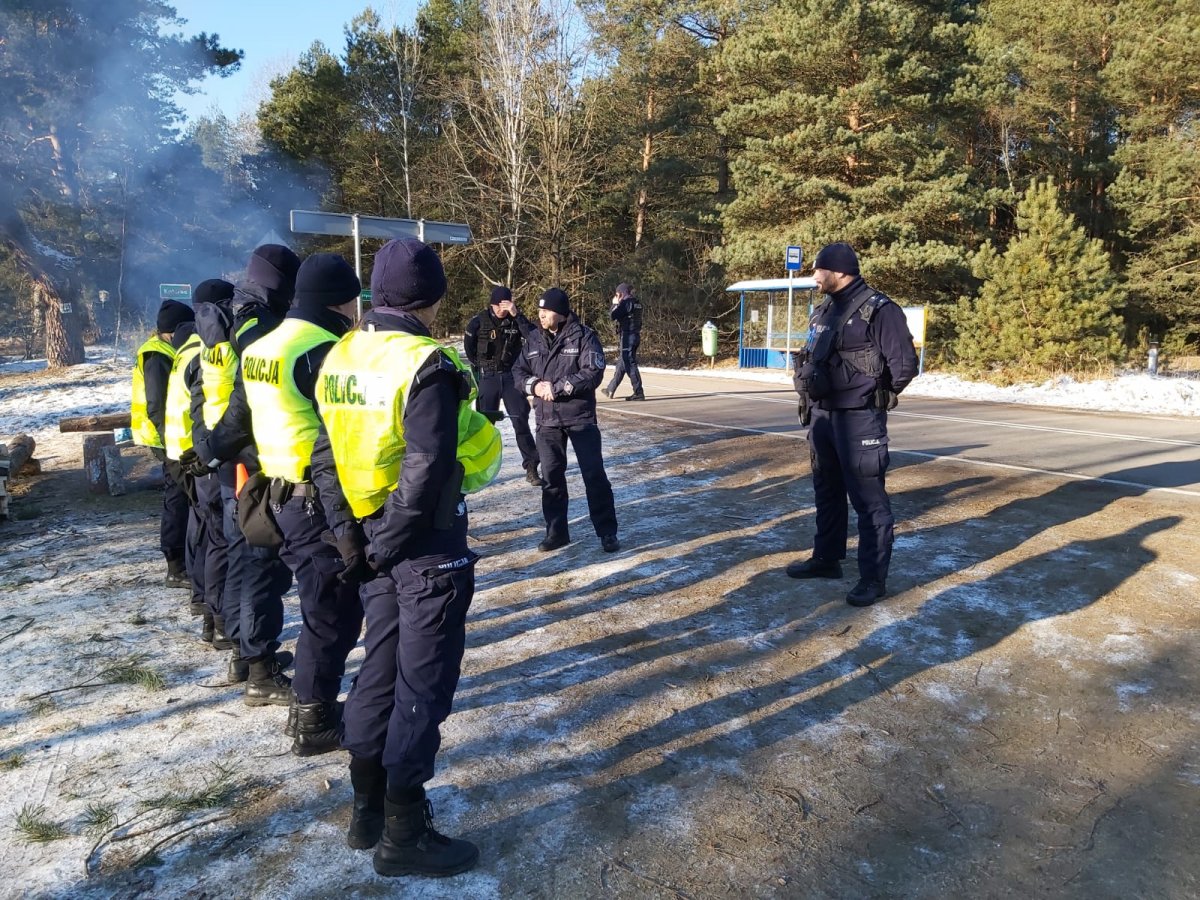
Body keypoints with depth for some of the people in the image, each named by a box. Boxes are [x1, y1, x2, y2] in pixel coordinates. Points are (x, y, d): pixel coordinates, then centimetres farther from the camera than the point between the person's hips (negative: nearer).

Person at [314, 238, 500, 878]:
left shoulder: (341, 356, 5)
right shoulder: (428, 366, -19)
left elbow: (326, 452, 8)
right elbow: (427, 472, -24)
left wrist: (349, 529, 8)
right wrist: (387, 546, -13)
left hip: (378, 537, 8)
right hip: (428, 543, -8)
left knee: (380, 665, 20)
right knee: (424, 682, 4)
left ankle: (367, 807, 34)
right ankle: (404, 833, 18)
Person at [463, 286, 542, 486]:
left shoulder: (515, 321, -3)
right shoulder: (479, 321, -6)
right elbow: (469, 346, 9)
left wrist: (516, 315, -27)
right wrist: (480, 365, 12)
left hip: (511, 375, 0)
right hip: (487, 377, 0)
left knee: (521, 420, -3)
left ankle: (531, 467, 0)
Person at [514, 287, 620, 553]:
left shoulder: (583, 336, -9)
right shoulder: (534, 338, 6)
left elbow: (593, 373, -18)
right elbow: (519, 370, 9)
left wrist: (557, 387, -20)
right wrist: (534, 385, -13)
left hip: (580, 417, -4)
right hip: (547, 420, 5)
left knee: (594, 474, -1)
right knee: (551, 476, 10)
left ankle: (607, 532, 10)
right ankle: (556, 531, 22)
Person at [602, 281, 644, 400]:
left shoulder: (626, 303, -14)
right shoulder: (637, 303, 13)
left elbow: (613, 315, -14)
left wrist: (615, 304, 0)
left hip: (627, 337, -9)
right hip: (636, 335, 9)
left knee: (630, 364, -7)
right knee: (621, 363, 17)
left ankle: (638, 393, -9)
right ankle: (611, 389, 27)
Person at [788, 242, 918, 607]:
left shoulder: (878, 310, -13)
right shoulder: (824, 310, 12)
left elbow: (904, 364, -14)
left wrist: (876, 395, -2)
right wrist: (809, 384, 10)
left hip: (859, 419, -9)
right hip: (822, 414, 9)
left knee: (868, 499, -2)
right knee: (826, 491, 18)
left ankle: (873, 579, 6)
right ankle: (826, 558, 33)